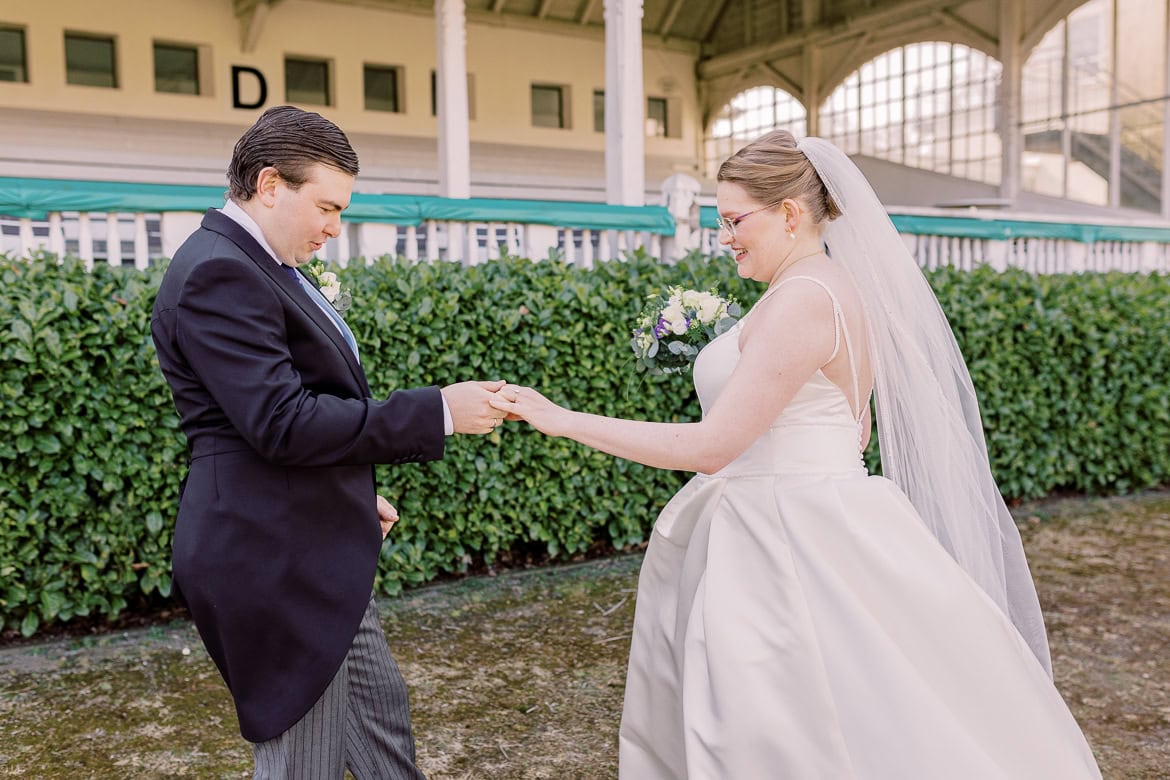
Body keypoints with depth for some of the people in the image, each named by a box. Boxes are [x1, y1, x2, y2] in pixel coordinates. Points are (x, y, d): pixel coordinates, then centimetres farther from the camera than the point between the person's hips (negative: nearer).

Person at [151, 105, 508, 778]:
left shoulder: (260, 265, 12)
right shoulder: (218, 275, -19)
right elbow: (282, 424, -26)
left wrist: (355, 493, 20)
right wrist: (438, 411, -23)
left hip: (319, 554, 10)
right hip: (276, 563, -10)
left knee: (381, 707, 22)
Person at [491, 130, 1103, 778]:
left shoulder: (801, 299, -19)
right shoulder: (838, 288, 12)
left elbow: (711, 447, -23)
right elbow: (853, 431, 21)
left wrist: (562, 420, -19)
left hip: (792, 544, -10)